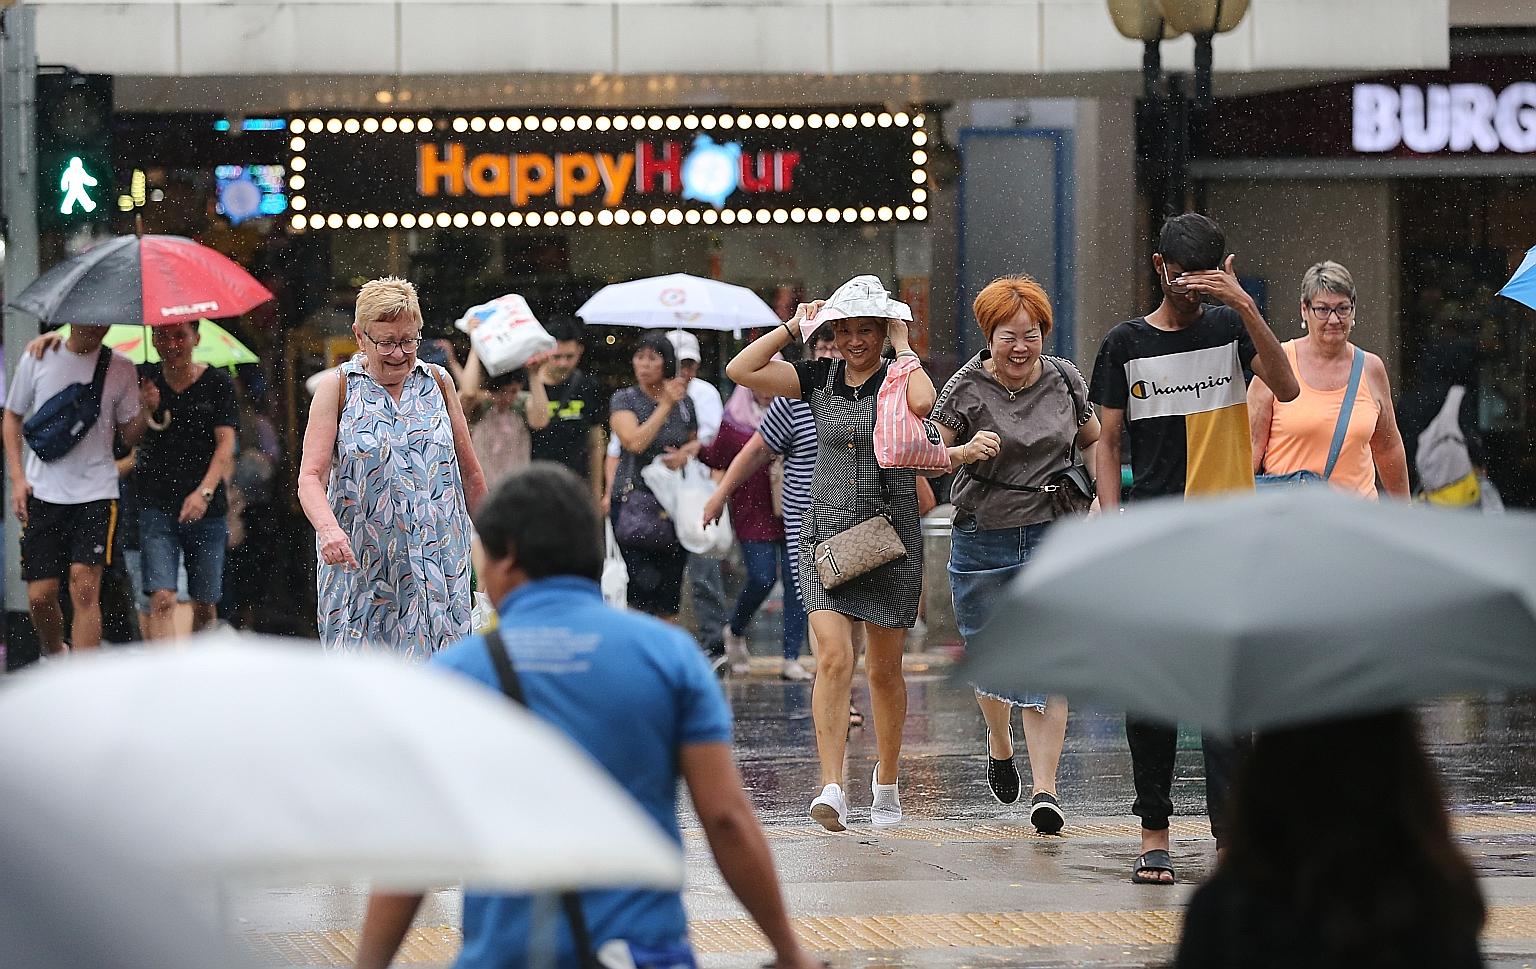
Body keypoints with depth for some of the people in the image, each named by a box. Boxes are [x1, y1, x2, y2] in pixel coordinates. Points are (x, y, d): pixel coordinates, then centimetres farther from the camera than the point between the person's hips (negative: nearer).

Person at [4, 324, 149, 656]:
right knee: (40, 595, 3)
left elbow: (130, 437, 6)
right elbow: (12, 418, 11)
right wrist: (17, 477, 3)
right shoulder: (37, 360, 1)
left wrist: (144, 410, -15)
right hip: (42, 492, 1)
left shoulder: (120, 368, 1)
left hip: (96, 494, -1)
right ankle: (54, 654, 32)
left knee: (84, 586, -14)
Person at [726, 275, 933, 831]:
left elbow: (922, 403, -28)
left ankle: (887, 781, 28)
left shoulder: (898, 379, -2)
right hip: (827, 533, 1)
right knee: (834, 658, -16)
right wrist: (793, 326, -1)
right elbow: (742, 371, -3)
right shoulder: (819, 378, 6)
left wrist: (903, 347, -13)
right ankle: (831, 790, -22)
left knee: (884, 669, 9)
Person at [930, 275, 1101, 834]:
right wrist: (965, 452, -24)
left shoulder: (1064, 380, 3)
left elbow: (1095, 441, 18)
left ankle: (1044, 789, -12)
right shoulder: (966, 388, -5)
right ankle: (999, 744, 42)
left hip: (1051, 537, 0)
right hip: (982, 540, 0)